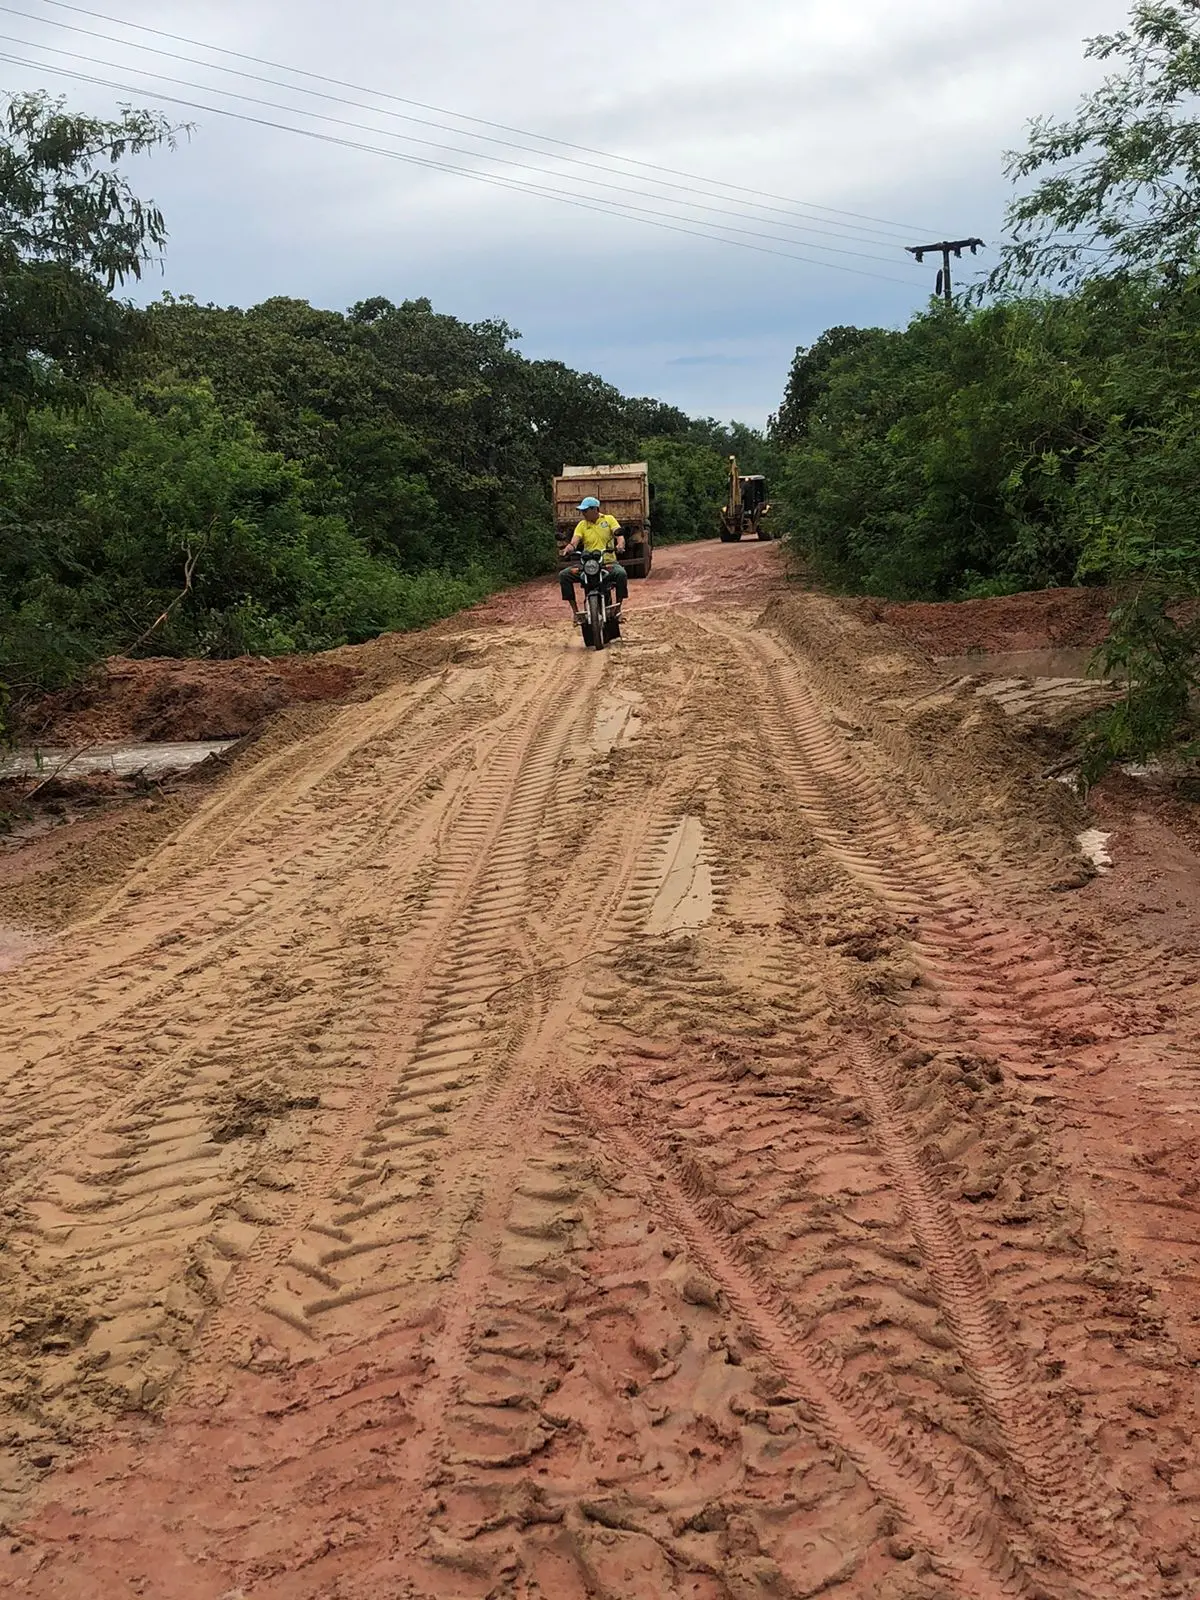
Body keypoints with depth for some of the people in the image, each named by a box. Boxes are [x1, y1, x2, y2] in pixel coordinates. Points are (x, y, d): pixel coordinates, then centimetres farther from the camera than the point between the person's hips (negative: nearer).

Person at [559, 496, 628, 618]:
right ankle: (575, 609, -13)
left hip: (608, 562, -3)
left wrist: (620, 545, -32)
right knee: (563, 575, -19)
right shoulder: (582, 525, 11)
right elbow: (575, 540, -5)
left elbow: (619, 535, -8)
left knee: (621, 574, -36)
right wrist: (570, 546, -30)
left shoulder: (609, 519, 6)